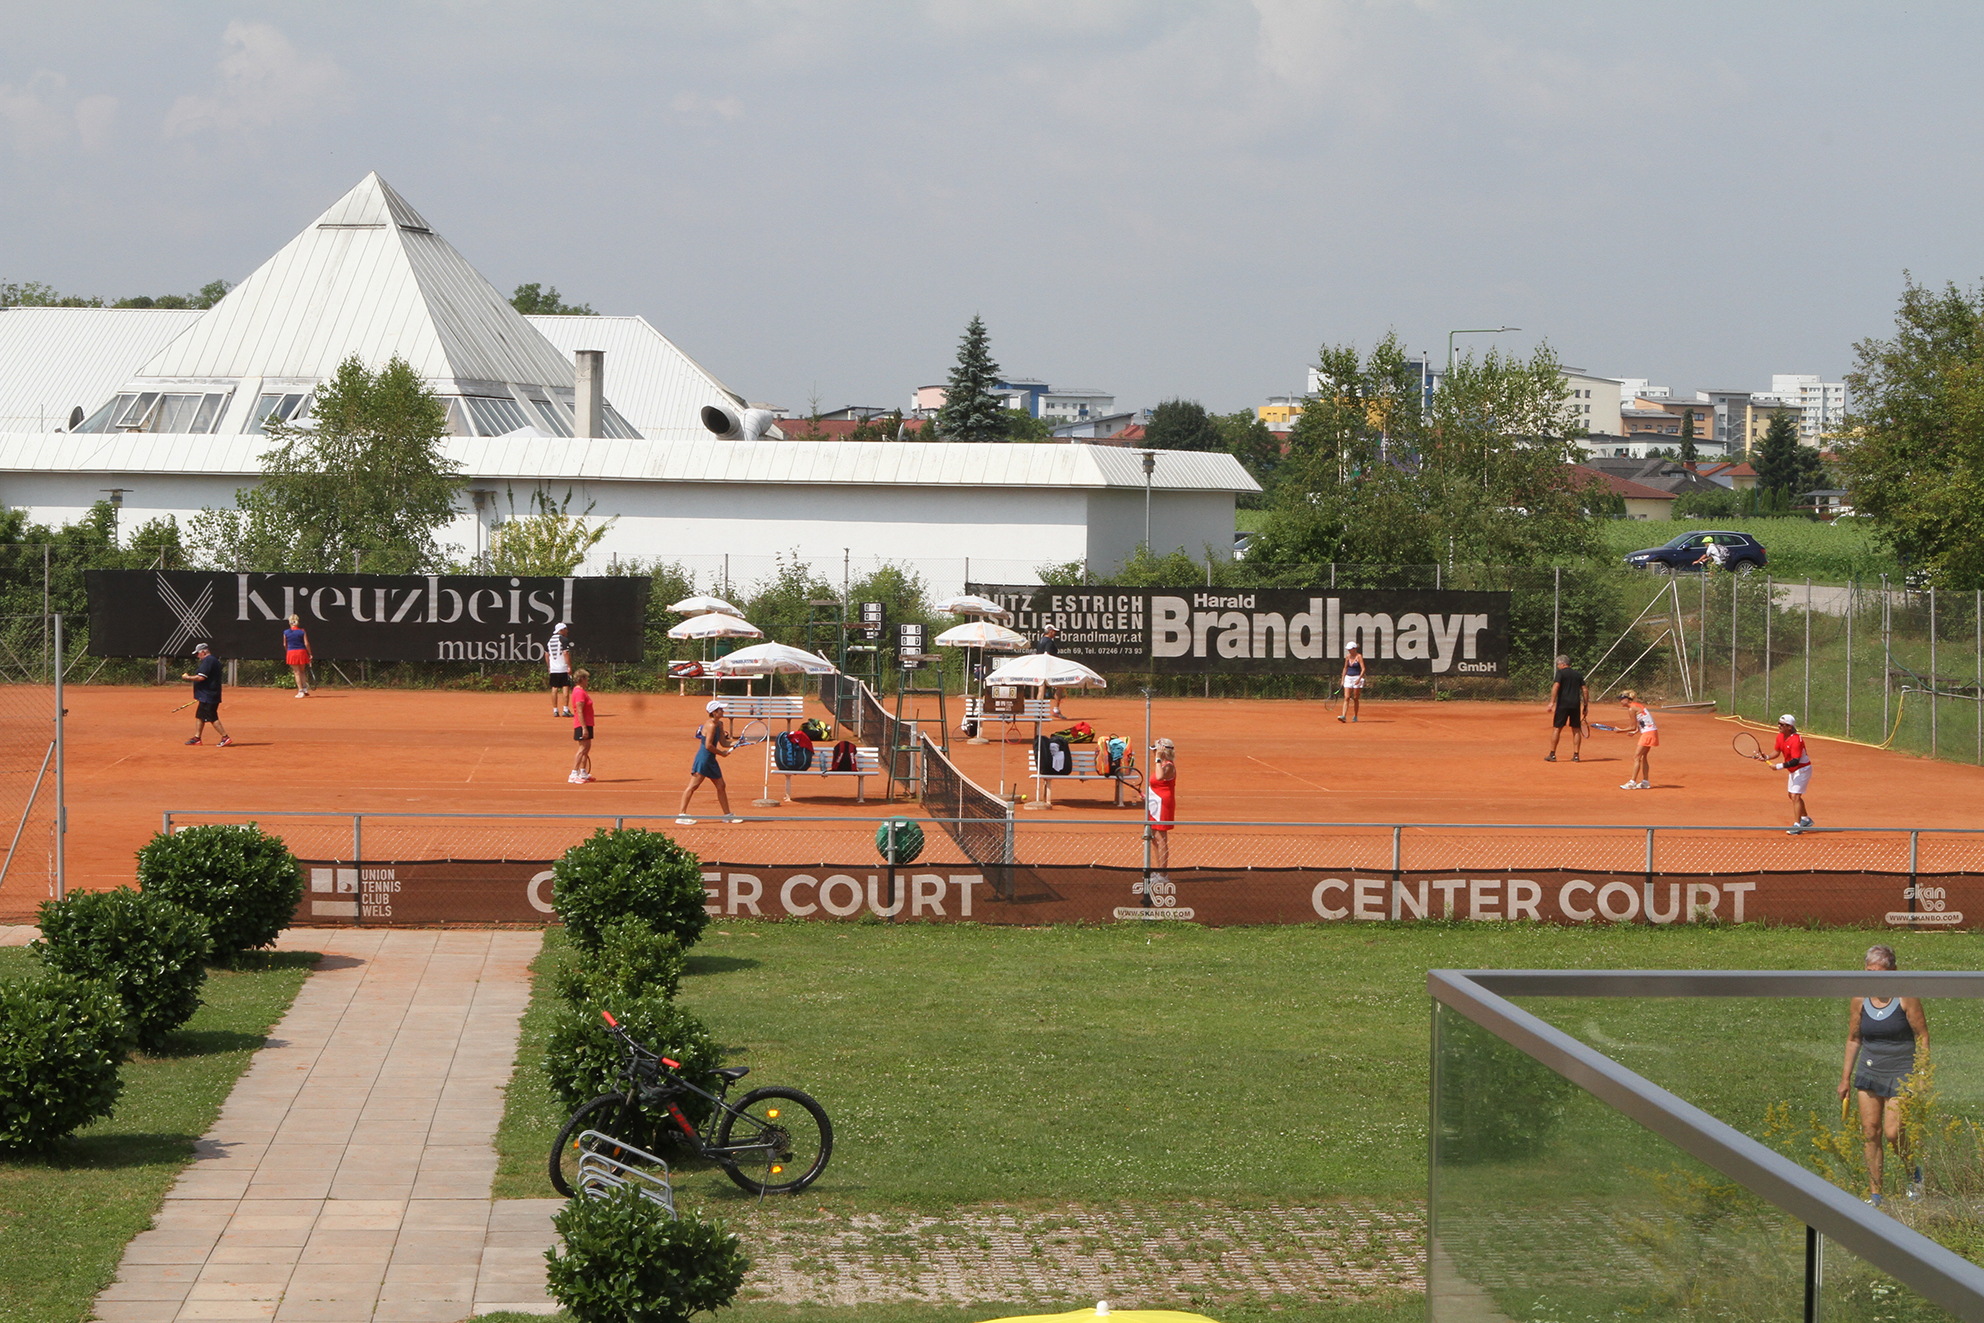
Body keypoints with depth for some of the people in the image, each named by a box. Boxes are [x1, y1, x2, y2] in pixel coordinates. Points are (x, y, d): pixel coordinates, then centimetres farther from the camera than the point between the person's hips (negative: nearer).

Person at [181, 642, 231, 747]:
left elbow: (201, 677, -23)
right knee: (200, 716, 16)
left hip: (208, 696, -11)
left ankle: (225, 737, -11)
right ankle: (197, 737, 21)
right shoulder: (214, 660, 17)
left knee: (212, 718, -10)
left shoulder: (207, 660, -16)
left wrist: (188, 677, -9)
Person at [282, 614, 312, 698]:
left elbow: (285, 645, 7)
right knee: (302, 671, 17)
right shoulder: (302, 632, -2)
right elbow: (306, 644, -6)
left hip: (291, 652, -1)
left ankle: (300, 691, -2)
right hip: (302, 652, 1)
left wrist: (288, 652, 22)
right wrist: (310, 654, 1)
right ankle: (305, 689, 11)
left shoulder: (286, 632, -1)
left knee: (297, 672, 3)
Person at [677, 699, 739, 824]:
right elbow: (708, 745, -20)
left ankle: (727, 814, 23)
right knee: (693, 786, -10)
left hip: (711, 761, 10)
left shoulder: (719, 724, 13)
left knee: (721, 786, 14)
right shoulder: (711, 725, -16)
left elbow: (723, 743, 13)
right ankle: (681, 814, -10)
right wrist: (721, 753, -9)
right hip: (703, 758, -10)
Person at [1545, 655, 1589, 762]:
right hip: (1576, 704, 4)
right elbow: (1585, 690, 11)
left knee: (1557, 728, 0)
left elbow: (1556, 686, -14)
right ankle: (1576, 755, 5)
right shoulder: (1578, 675, 14)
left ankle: (1552, 755, -1)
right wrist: (1586, 706, 14)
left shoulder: (1561, 673, 0)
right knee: (1576, 730, 8)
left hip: (1563, 704, -4)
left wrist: (1552, 702, -19)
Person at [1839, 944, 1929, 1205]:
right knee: (1870, 1132, 0)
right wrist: (1845, 1078, 12)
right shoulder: (1861, 999, 1)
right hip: (1869, 1070, 4)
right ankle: (1874, 1194, 9)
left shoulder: (1905, 998, -11)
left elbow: (1922, 1037, -6)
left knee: (1892, 1132, -10)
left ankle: (1913, 1173, 20)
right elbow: (1853, 1039, 11)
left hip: (1900, 1071, -4)